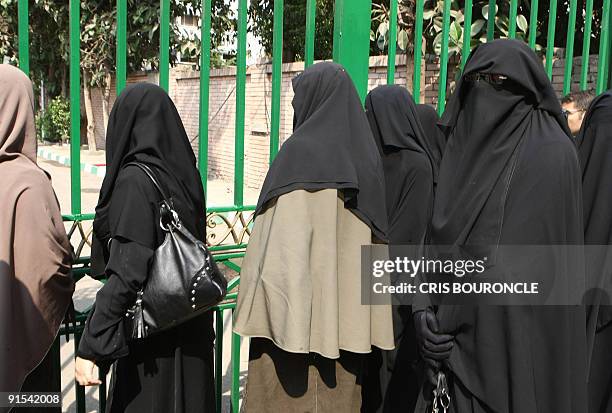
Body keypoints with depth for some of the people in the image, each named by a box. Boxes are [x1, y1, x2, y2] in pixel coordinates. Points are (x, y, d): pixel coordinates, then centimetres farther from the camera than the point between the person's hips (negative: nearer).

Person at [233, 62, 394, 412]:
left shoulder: (300, 151, -12)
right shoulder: (364, 153, 9)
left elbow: (283, 235, -19)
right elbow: (370, 239, 10)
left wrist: (261, 302, -13)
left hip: (301, 304, -7)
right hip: (349, 303, 7)